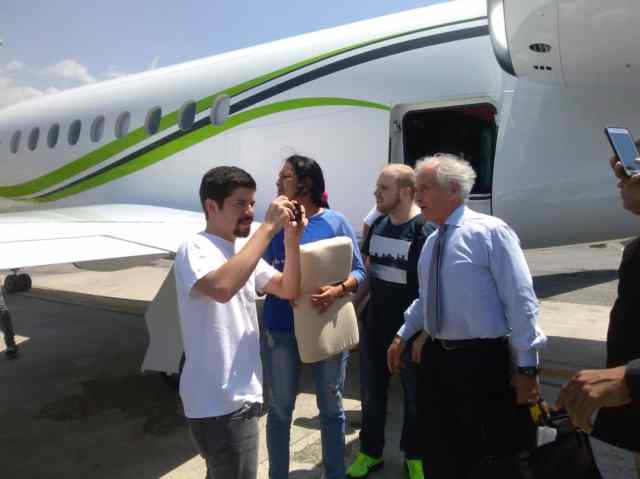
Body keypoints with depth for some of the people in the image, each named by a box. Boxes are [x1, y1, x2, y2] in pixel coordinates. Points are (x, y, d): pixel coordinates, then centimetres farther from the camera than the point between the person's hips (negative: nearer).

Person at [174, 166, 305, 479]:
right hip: (218, 401, -9)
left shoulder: (242, 249, 9)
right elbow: (222, 288, -39)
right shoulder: (195, 249, -17)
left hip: (239, 393, 9)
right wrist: (268, 228, -32)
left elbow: (288, 290, 6)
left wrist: (292, 239, -9)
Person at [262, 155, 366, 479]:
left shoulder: (335, 222, -5)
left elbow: (358, 271, -2)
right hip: (282, 329, 1)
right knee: (279, 409, 15)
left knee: (331, 408, 16)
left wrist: (338, 290, -22)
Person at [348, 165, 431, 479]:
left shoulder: (425, 229, -17)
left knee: (414, 396, 14)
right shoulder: (378, 224, 3)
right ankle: (370, 452, 37)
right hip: (374, 324, 6)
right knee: (371, 393, 18)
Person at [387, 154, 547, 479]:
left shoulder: (490, 232, -13)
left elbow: (520, 302, -15)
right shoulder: (431, 242, 9)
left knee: (496, 453, 8)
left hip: (483, 360, -6)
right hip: (435, 359, 7)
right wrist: (403, 335, 18)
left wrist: (526, 368, -15)